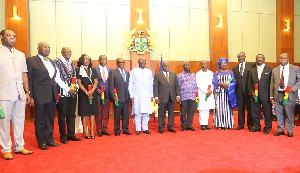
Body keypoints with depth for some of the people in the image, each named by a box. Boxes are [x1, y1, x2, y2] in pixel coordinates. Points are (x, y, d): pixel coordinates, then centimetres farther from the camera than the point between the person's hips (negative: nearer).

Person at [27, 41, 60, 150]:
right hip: (40, 96, -6)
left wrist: (56, 94, 10)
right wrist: (31, 96, -12)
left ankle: (49, 139, 26)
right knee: (40, 120, 6)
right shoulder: (31, 60, -4)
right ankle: (41, 142, 19)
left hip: (52, 96, 6)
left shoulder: (52, 62, 15)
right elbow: (29, 79, -7)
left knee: (50, 119, 14)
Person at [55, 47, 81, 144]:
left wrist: (76, 87, -2)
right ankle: (63, 136, 13)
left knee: (71, 114, 10)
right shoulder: (57, 62, -5)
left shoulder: (72, 64, 14)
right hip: (63, 92, -6)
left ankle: (71, 134, 20)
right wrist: (68, 89, -13)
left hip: (73, 92, 6)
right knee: (62, 115, 3)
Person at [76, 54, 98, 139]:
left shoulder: (93, 70, 14)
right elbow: (79, 83, -5)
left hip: (92, 93, 3)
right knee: (84, 112, -1)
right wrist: (86, 92, -14)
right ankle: (85, 131, 5)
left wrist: (91, 91, -11)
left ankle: (92, 130, 7)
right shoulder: (78, 70, 3)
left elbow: (96, 82, 6)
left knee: (92, 112, 2)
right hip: (82, 94, -3)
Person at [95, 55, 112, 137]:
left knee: (106, 112, 7)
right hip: (98, 93, -3)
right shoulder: (94, 69, 1)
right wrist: (97, 89, -13)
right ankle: (99, 130, 13)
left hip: (107, 93, 3)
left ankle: (105, 129, 17)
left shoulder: (110, 70, 11)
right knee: (98, 113, 3)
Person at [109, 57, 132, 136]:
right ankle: (117, 130, 14)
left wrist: (130, 96, 9)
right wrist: (114, 96, -14)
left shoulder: (127, 73, 16)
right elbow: (111, 86, -5)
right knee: (117, 115, 3)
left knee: (126, 114, 7)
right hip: (117, 97, -4)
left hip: (126, 97, 5)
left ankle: (125, 129, 19)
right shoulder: (113, 72, 0)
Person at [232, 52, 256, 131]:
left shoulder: (251, 65, 3)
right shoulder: (234, 68, 13)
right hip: (239, 91, 3)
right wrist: (234, 90, 0)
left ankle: (250, 124, 16)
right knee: (240, 109, 10)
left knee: (250, 108, 3)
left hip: (248, 90, -3)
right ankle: (241, 124, 20)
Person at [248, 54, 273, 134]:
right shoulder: (252, 71, 13)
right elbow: (249, 84, 14)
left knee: (267, 113, 3)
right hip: (255, 96, 3)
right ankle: (257, 127, 23)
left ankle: (267, 128, 17)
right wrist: (252, 92, -2)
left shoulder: (270, 69, 2)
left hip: (266, 95, -3)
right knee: (255, 112, 9)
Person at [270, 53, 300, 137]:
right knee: (279, 114, 9)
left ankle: (290, 131, 17)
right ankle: (280, 130, 22)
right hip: (278, 95, 3)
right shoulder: (275, 70, 10)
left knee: (289, 114, 3)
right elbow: (272, 84, 9)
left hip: (289, 95, -2)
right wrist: (272, 96, 4)